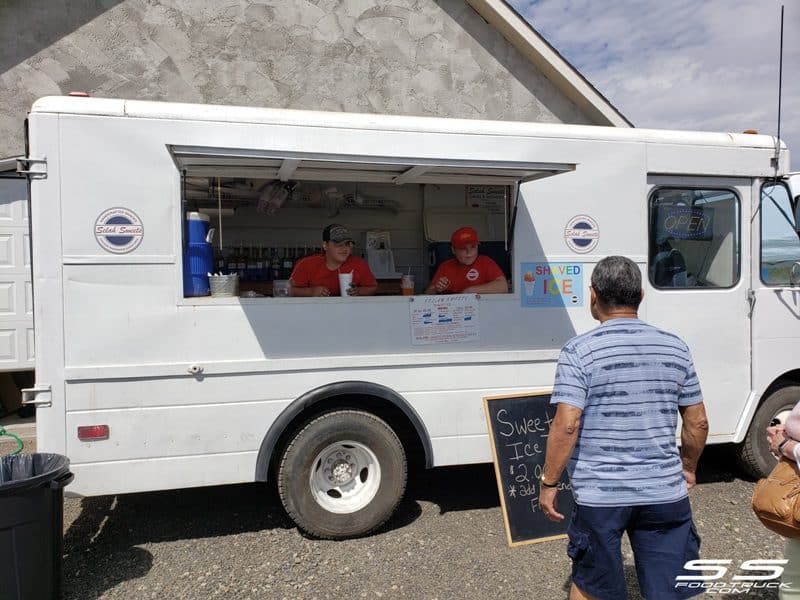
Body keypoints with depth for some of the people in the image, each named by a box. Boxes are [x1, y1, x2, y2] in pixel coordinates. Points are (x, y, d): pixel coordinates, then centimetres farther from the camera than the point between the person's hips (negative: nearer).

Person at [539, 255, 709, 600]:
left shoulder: (579, 351, -11)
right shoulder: (674, 347, 2)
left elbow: (566, 425, -17)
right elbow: (698, 423, 7)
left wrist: (548, 483, -6)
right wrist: (688, 468, 24)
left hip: (600, 496, -3)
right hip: (665, 494, 3)